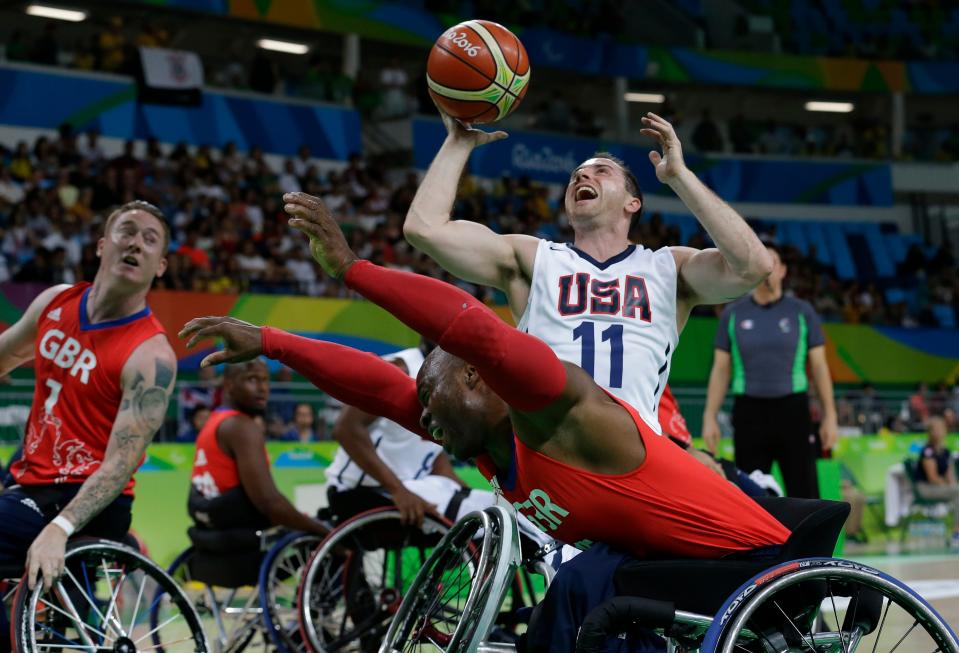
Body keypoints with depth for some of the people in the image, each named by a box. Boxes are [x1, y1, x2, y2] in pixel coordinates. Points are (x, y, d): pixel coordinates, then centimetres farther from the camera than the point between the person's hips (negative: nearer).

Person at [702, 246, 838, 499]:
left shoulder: (802, 312, 5)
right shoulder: (733, 314, 7)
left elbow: (819, 366, 6)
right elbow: (720, 369, 8)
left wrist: (830, 415, 0)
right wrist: (710, 417, 1)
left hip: (792, 410, -1)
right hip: (749, 412, 1)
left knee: (804, 491, -3)